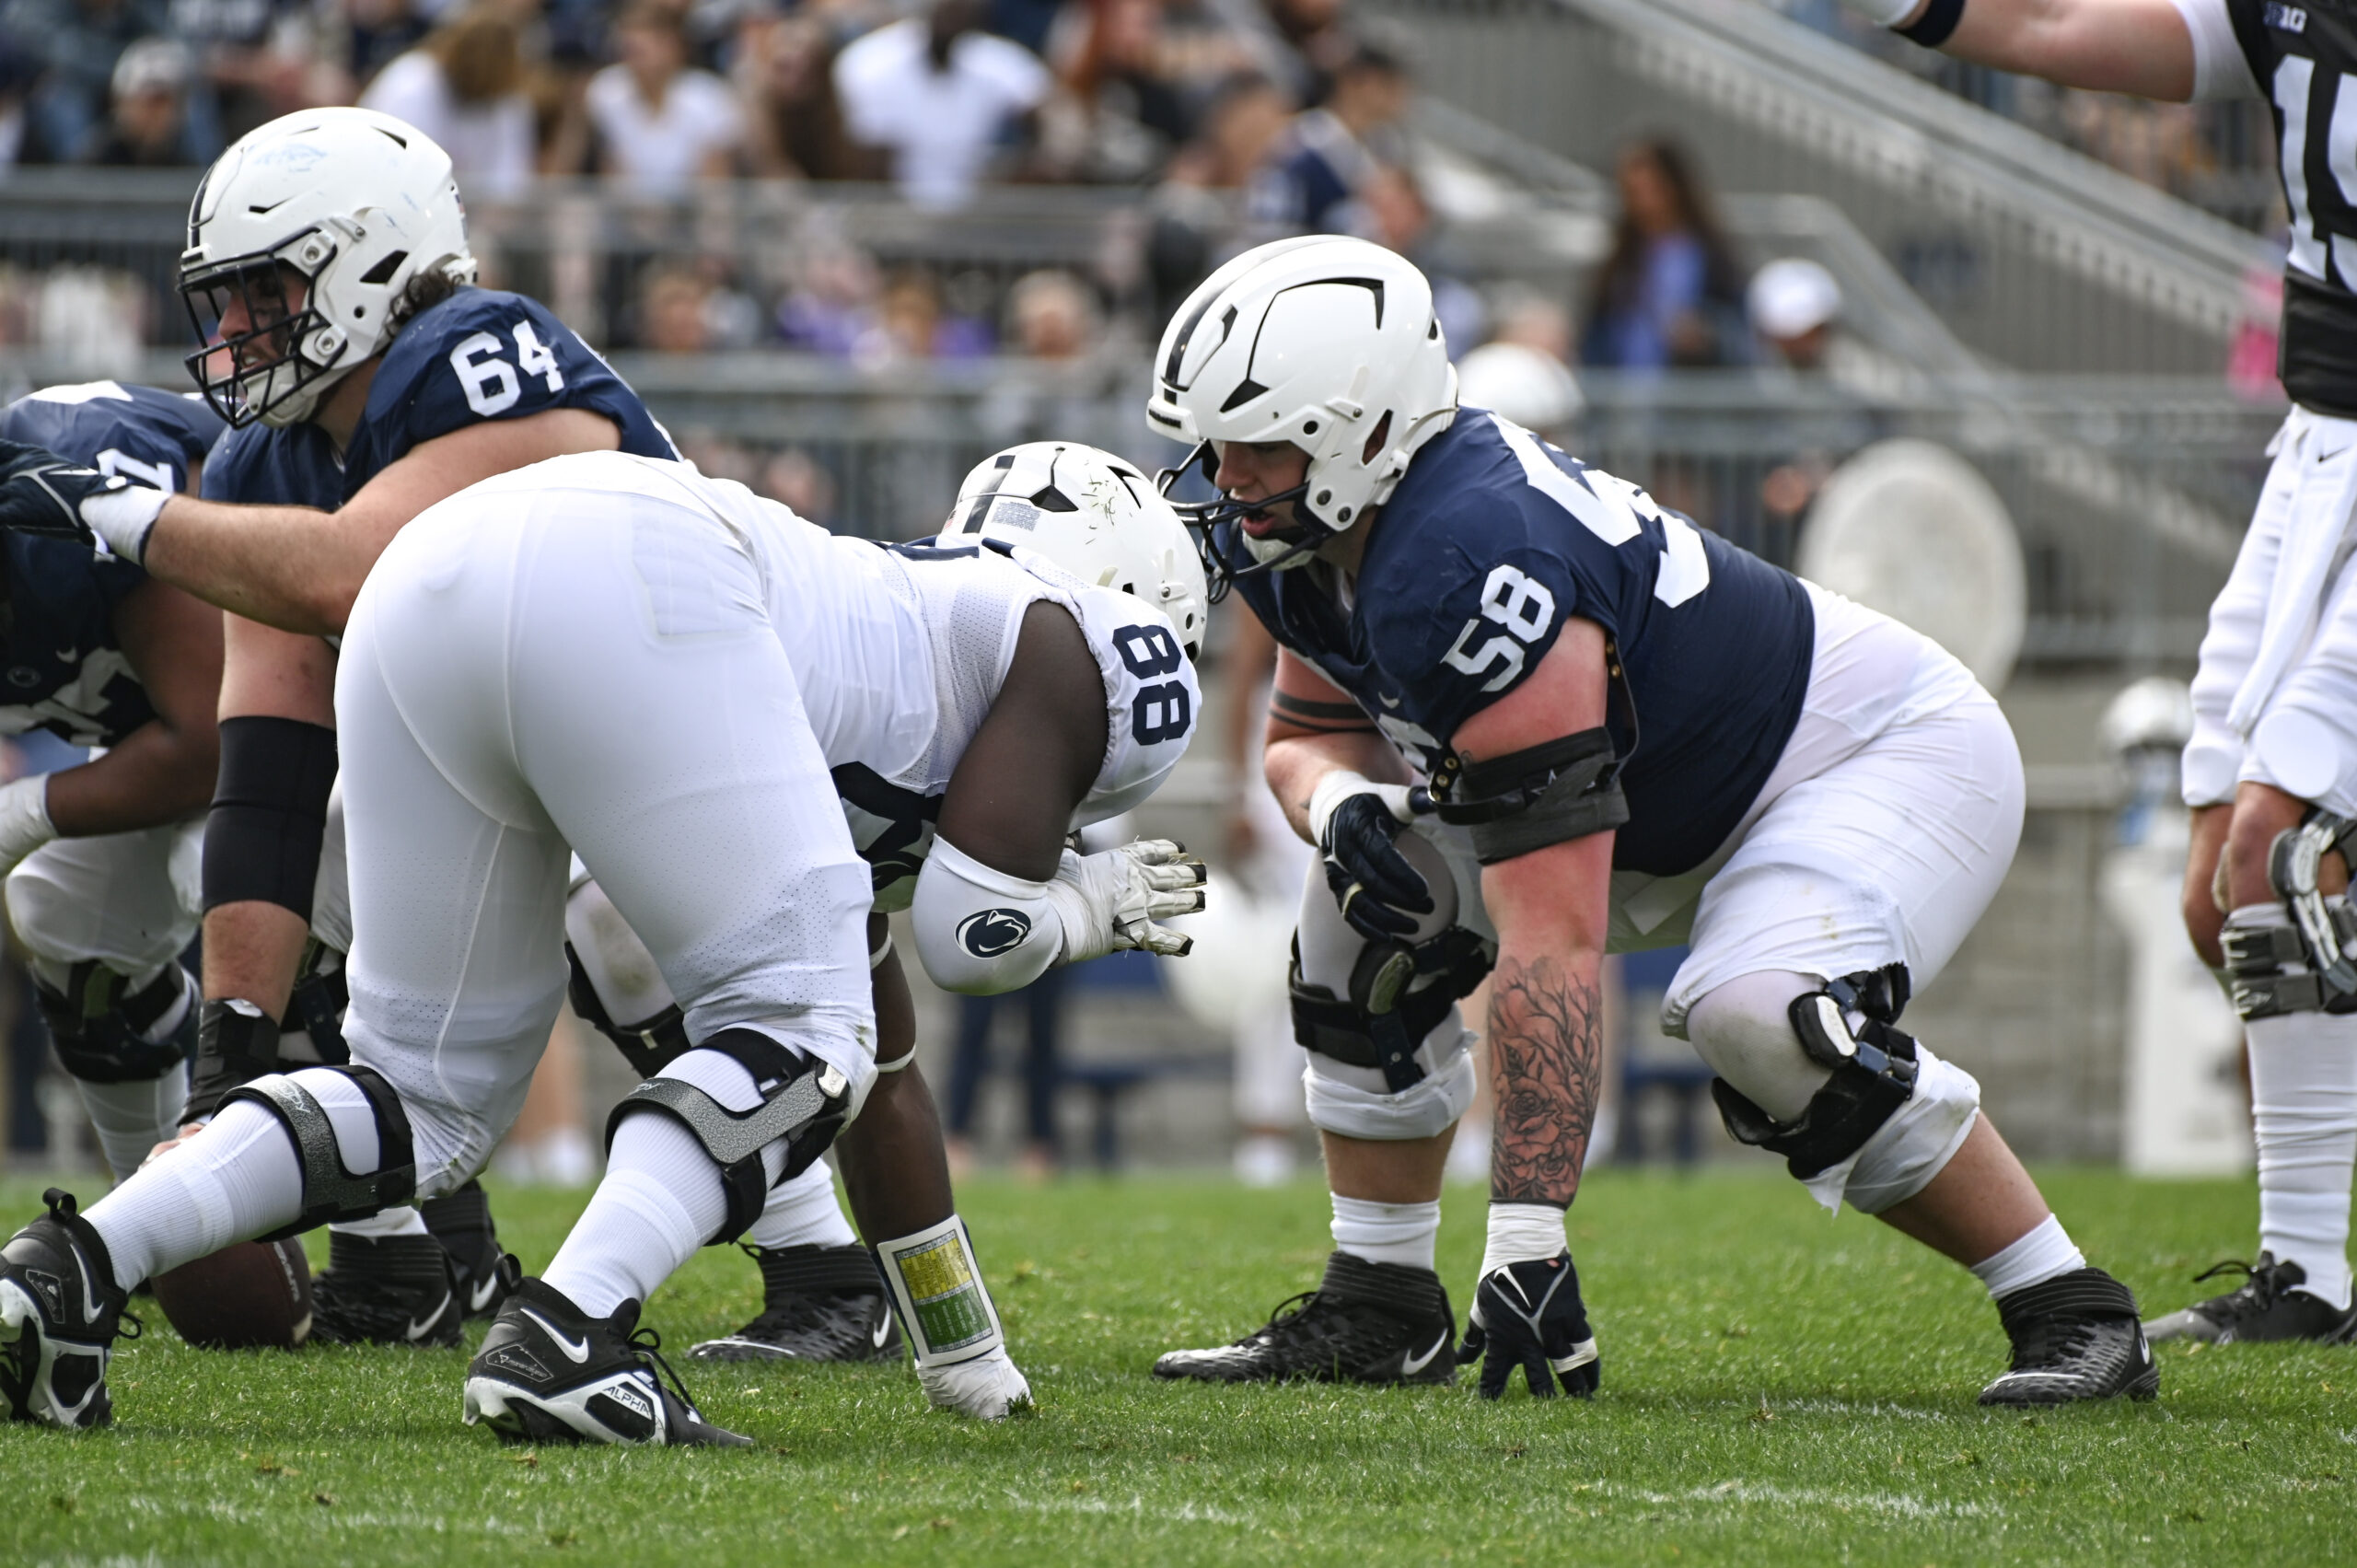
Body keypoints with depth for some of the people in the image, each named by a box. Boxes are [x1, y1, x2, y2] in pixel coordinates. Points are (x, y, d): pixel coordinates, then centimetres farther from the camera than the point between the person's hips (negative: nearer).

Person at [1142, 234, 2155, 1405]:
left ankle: (2073, 1316, -19)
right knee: (1372, 911, -1)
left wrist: (1528, 1236, -40)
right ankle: (1378, 1309, 9)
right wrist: (1342, 804, -16)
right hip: (1679, 800, 10)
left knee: (1762, 1013, -34)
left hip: (1893, 751, -10)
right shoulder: (1323, 538, -8)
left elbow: (1554, 938, -39)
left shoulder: (1473, 571, -37)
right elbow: (1309, 733, 11)